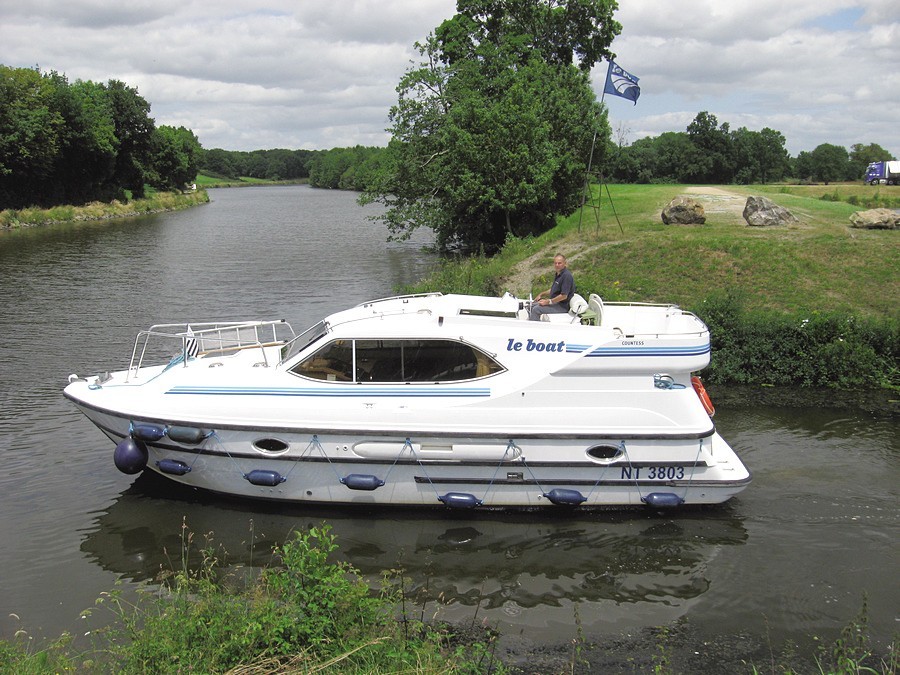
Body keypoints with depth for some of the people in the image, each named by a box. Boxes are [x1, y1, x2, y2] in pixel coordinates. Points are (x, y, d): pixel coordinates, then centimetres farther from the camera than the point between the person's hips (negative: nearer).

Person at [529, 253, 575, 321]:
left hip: (562, 306, -11)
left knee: (536, 309, -22)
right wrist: (541, 294, 15)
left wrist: (548, 302, -20)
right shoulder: (558, 274, 12)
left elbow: (564, 296, -25)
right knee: (532, 305, 14)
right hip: (555, 302, 11)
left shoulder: (566, 275, -21)